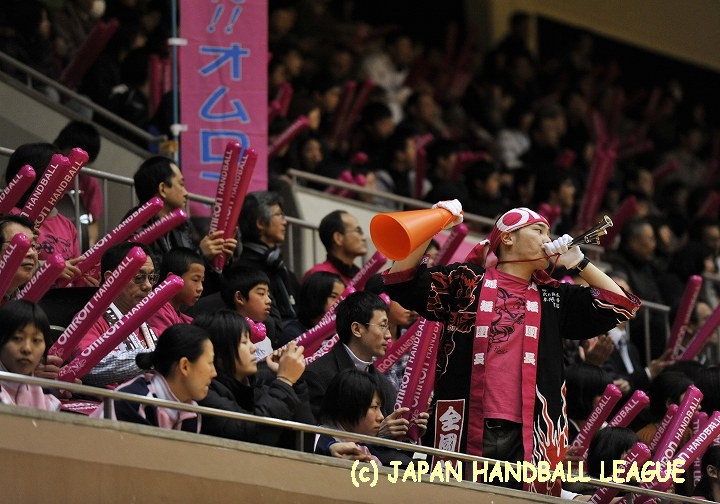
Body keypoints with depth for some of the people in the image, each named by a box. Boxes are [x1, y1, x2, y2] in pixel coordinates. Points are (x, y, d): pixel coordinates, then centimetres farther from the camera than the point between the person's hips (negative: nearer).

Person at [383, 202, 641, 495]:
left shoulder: (553, 299, 21)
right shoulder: (467, 282, 11)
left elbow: (620, 306, 18)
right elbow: (401, 283, 4)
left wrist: (578, 262, 14)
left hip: (526, 439, 3)